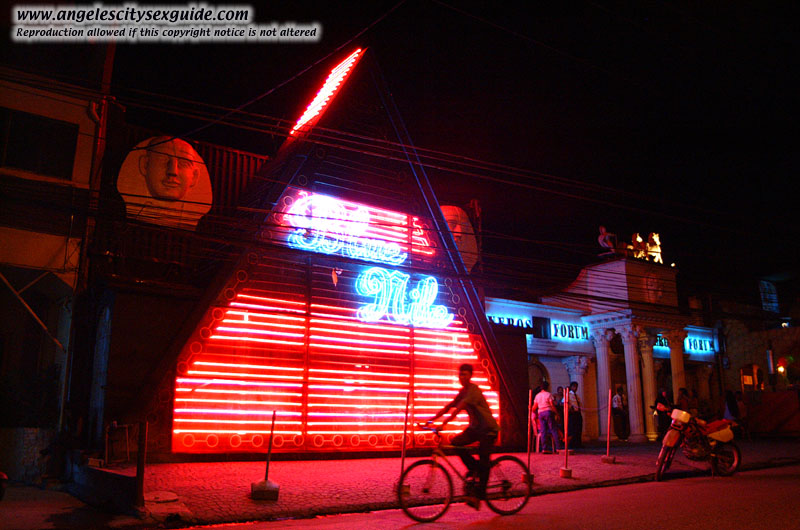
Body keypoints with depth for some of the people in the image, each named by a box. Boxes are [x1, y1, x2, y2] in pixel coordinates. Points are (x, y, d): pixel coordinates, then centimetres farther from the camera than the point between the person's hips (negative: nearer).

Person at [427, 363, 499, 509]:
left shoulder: (474, 390, -20)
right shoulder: (463, 391, 8)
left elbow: (458, 408, -31)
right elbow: (449, 406, 3)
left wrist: (445, 422, -39)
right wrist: (433, 418, -7)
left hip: (488, 429, -8)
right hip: (475, 427, 8)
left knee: (483, 462, -9)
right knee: (455, 442, -13)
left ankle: (479, 496, 0)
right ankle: (474, 468, 6)